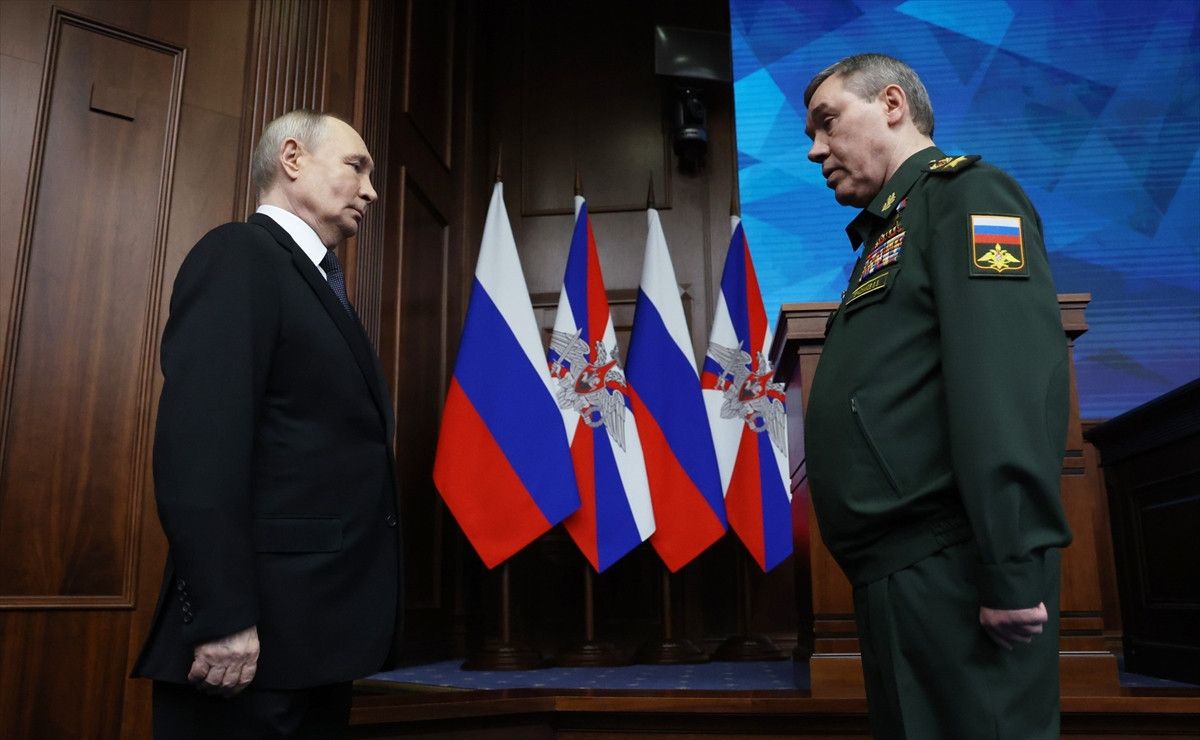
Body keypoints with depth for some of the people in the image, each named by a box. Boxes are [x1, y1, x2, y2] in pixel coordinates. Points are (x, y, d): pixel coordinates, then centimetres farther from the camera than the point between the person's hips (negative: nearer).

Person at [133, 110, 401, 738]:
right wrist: (222, 616, -24)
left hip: (316, 629, 9)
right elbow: (199, 443, -19)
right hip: (256, 632, -9)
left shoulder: (320, 284, 19)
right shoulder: (240, 255, -8)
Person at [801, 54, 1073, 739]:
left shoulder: (964, 194, -3)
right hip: (902, 573, 9)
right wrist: (883, 574, 15)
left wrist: (1016, 569, -24)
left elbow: (1009, 379, -18)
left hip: (950, 572, -9)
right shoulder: (891, 231, 23)